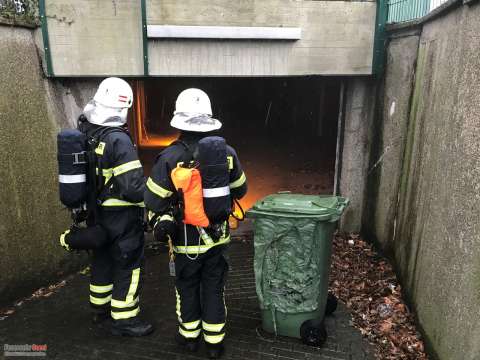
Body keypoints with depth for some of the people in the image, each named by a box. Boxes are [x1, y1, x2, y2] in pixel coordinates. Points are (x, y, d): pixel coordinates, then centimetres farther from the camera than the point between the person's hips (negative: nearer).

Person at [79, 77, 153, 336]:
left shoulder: (85, 135, 0)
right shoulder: (118, 140, -24)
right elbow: (133, 186, -26)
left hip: (96, 212, 8)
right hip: (122, 217, -8)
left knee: (102, 259, 23)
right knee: (128, 266, 7)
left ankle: (100, 307, 41)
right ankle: (124, 320, 19)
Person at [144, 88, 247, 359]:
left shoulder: (170, 158, -18)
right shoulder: (227, 153, -9)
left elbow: (154, 199, -13)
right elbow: (240, 190, 5)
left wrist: (159, 221, 7)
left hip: (187, 239, -2)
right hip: (218, 235, 2)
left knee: (187, 287, 18)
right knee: (214, 288, 15)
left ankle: (190, 335, 35)